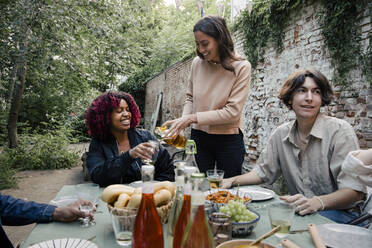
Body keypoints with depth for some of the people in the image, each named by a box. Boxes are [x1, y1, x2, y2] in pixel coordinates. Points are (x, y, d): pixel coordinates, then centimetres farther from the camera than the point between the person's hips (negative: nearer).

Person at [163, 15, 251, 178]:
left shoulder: (241, 67, -12)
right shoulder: (197, 63, -1)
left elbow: (232, 112, -16)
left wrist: (193, 118, -19)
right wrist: (182, 124, -6)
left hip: (228, 141, -3)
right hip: (199, 138, 3)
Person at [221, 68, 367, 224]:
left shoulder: (340, 130, -12)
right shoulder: (281, 133, 3)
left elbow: (355, 191, -16)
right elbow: (264, 171, 14)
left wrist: (318, 202, -35)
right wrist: (233, 181, -2)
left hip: (338, 212, -4)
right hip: (297, 210, 5)